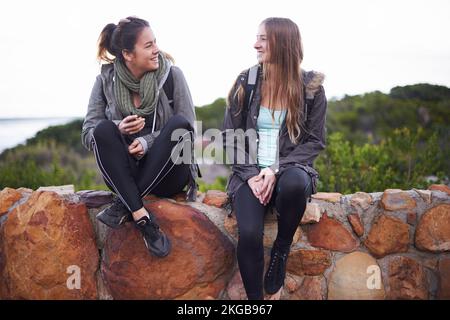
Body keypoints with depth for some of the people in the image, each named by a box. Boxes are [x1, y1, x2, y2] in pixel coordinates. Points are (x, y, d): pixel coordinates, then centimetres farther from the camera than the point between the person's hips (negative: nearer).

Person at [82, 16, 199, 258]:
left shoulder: (172, 75, -5)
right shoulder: (105, 81, -2)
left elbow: (188, 130, -5)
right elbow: (88, 135, -2)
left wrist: (148, 142, -21)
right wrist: (119, 130, -23)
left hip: (165, 174, 0)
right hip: (123, 175, 1)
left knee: (178, 123, -26)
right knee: (104, 129, -26)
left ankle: (124, 205, -28)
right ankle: (141, 218, -37)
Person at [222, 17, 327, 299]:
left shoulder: (311, 86, 0)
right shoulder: (246, 81, 3)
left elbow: (315, 141, 1)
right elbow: (230, 136, 5)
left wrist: (276, 170, -14)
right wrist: (250, 175, -11)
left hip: (290, 169, 0)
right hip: (250, 174, 1)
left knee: (294, 184, -39)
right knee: (249, 233, -28)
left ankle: (282, 247, -9)